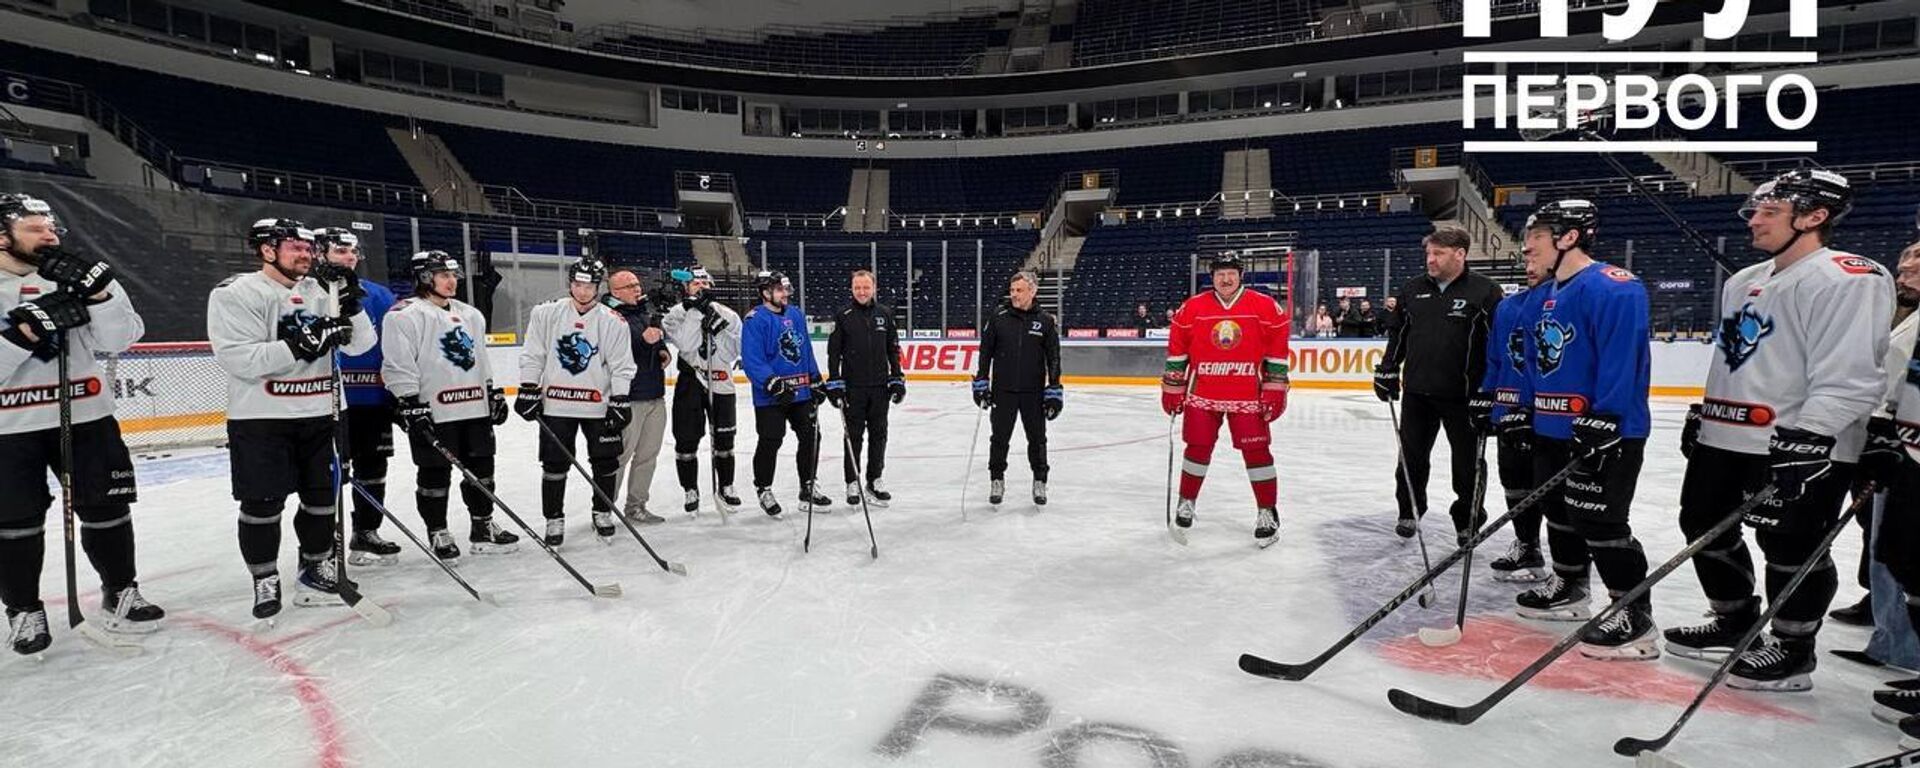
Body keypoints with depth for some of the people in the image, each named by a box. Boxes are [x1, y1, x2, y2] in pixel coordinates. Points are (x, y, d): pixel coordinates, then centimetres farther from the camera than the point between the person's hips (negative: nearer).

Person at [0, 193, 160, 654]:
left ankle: (120, 595, 21)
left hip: (86, 415, 2)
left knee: (106, 508, 6)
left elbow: (121, 340, -8)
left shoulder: (80, 277, 2)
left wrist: (98, 293, -22)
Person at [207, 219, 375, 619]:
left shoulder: (319, 293, 9)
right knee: (262, 506, 2)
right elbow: (239, 359, -19)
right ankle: (265, 581, 17)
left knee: (322, 499, 11)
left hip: (316, 415, 5)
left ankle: (316, 571, 25)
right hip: (259, 419, -5)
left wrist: (351, 307, -13)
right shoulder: (235, 294, -8)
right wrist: (298, 346, -27)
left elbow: (360, 345, 4)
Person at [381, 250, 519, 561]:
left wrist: (495, 393, 18)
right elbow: (397, 366, -12)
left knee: (482, 468, 10)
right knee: (435, 475, 2)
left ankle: (483, 529, 20)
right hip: (432, 413, -7)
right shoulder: (406, 315, -7)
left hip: (475, 408, 7)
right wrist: (410, 404, -16)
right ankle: (437, 534, 14)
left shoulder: (470, 315, 18)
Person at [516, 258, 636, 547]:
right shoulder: (546, 313, -1)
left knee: (606, 462, 6)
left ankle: (602, 513, 26)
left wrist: (619, 402, -7)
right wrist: (528, 391, -1)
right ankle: (554, 520, 18)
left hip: (598, 406, 0)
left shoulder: (613, 321, -3)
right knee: (554, 464, 5)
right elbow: (532, 356, 3)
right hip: (556, 404, 0)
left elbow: (622, 366, -2)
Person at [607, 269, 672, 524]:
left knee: (648, 455, 12)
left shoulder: (648, 314, 16)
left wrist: (664, 351, 9)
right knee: (619, 455, -5)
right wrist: (643, 340, -30)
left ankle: (636, 505, 22)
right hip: (629, 398, -8)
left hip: (656, 396, 8)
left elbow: (660, 342, 30)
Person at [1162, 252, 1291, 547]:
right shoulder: (1192, 308, -1)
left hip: (1247, 395, -1)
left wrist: (1275, 388, -3)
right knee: (1198, 447, 8)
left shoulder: (1264, 307, -4)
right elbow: (1177, 347, 6)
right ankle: (1186, 502, 28)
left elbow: (1277, 346, 0)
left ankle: (1268, 513, 10)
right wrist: (1172, 387, 6)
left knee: (1256, 450, -2)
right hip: (1202, 393, 1)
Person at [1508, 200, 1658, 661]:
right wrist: (1524, 411, 18)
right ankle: (1568, 588, 36)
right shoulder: (1540, 298, 12)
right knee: (1559, 511, 19)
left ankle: (1635, 617, 5)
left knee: (1601, 522, -7)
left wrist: (1603, 422, -26)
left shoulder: (1613, 289, -18)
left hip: (1607, 433, -10)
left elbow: (1622, 361, -24)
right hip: (1552, 429, 10)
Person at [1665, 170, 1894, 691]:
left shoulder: (1849, 279, -12)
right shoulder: (1744, 282, 16)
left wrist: (1809, 439, -26)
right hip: (1725, 436, 9)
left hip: (1805, 447, -9)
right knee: (1705, 525, 15)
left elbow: (1848, 375, -20)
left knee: (1791, 549, -1)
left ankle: (1793, 650, 16)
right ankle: (1736, 623, 31)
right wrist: (1702, 416, 22)